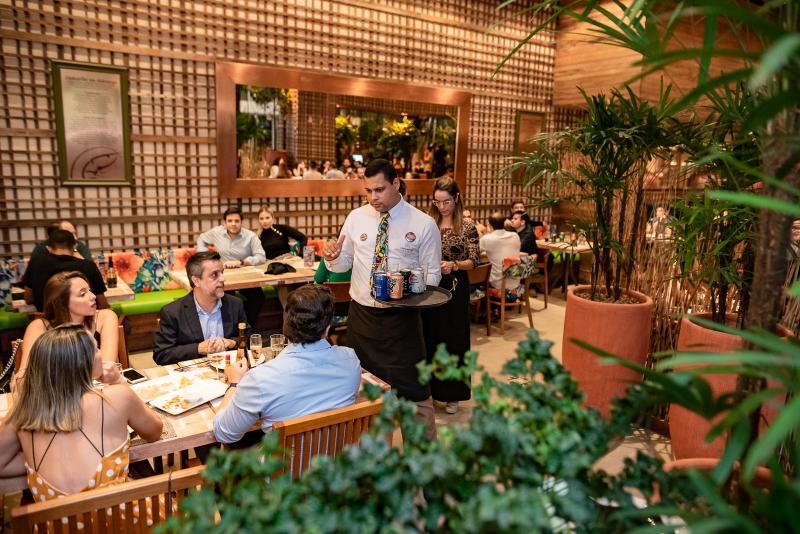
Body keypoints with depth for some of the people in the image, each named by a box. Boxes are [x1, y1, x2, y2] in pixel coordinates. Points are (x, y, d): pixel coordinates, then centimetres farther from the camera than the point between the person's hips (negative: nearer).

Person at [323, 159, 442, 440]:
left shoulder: (424, 224, -6)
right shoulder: (356, 218, 3)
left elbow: (432, 273, -2)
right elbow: (343, 264, 9)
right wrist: (331, 256, -14)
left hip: (402, 317, -3)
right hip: (361, 314, 4)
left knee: (412, 387, 3)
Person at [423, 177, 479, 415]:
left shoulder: (467, 225, -4)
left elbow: (474, 261, -6)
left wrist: (454, 265, -23)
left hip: (455, 288, -2)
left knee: (454, 339, 5)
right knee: (429, 337, 10)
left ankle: (451, 394, 20)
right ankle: (429, 388, 27)